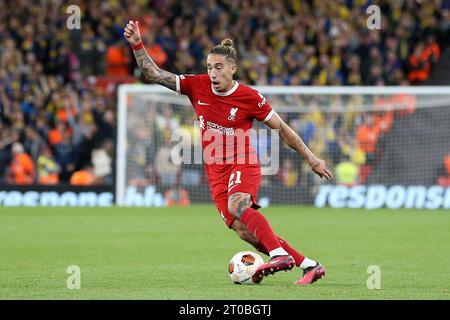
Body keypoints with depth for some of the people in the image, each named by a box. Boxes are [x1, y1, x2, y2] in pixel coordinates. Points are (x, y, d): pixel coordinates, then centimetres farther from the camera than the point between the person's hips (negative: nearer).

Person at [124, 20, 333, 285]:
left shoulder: (249, 98, -10)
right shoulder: (198, 86, -1)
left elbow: (282, 128, -1)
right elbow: (154, 74, 1)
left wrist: (311, 159, 1)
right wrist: (137, 45, -12)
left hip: (243, 165, -4)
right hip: (216, 172, 4)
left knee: (236, 205, -36)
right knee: (245, 232, -9)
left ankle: (280, 255, -39)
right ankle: (309, 266, -2)